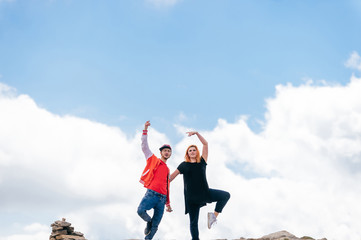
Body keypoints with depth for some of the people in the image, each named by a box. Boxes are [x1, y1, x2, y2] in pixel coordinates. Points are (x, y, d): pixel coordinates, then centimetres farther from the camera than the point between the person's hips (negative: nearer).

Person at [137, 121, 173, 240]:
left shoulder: (167, 170, 24)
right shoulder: (153, 160, 12)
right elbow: (144, 146, 4)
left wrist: (168, 203, 24)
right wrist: (145, 130, -3)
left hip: (162, 198, 4)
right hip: (151, 193, -4)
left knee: (155, 226, -2)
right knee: (141, 211, -27)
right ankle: (149, 221, 5)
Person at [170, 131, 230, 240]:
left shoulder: (202, 162, 8)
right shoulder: (184, 165, 6)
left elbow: (205, 144, 3)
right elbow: (171, 177, 9)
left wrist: (196, 133, -2)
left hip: (205, 192, 2)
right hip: (191, 197, -2)